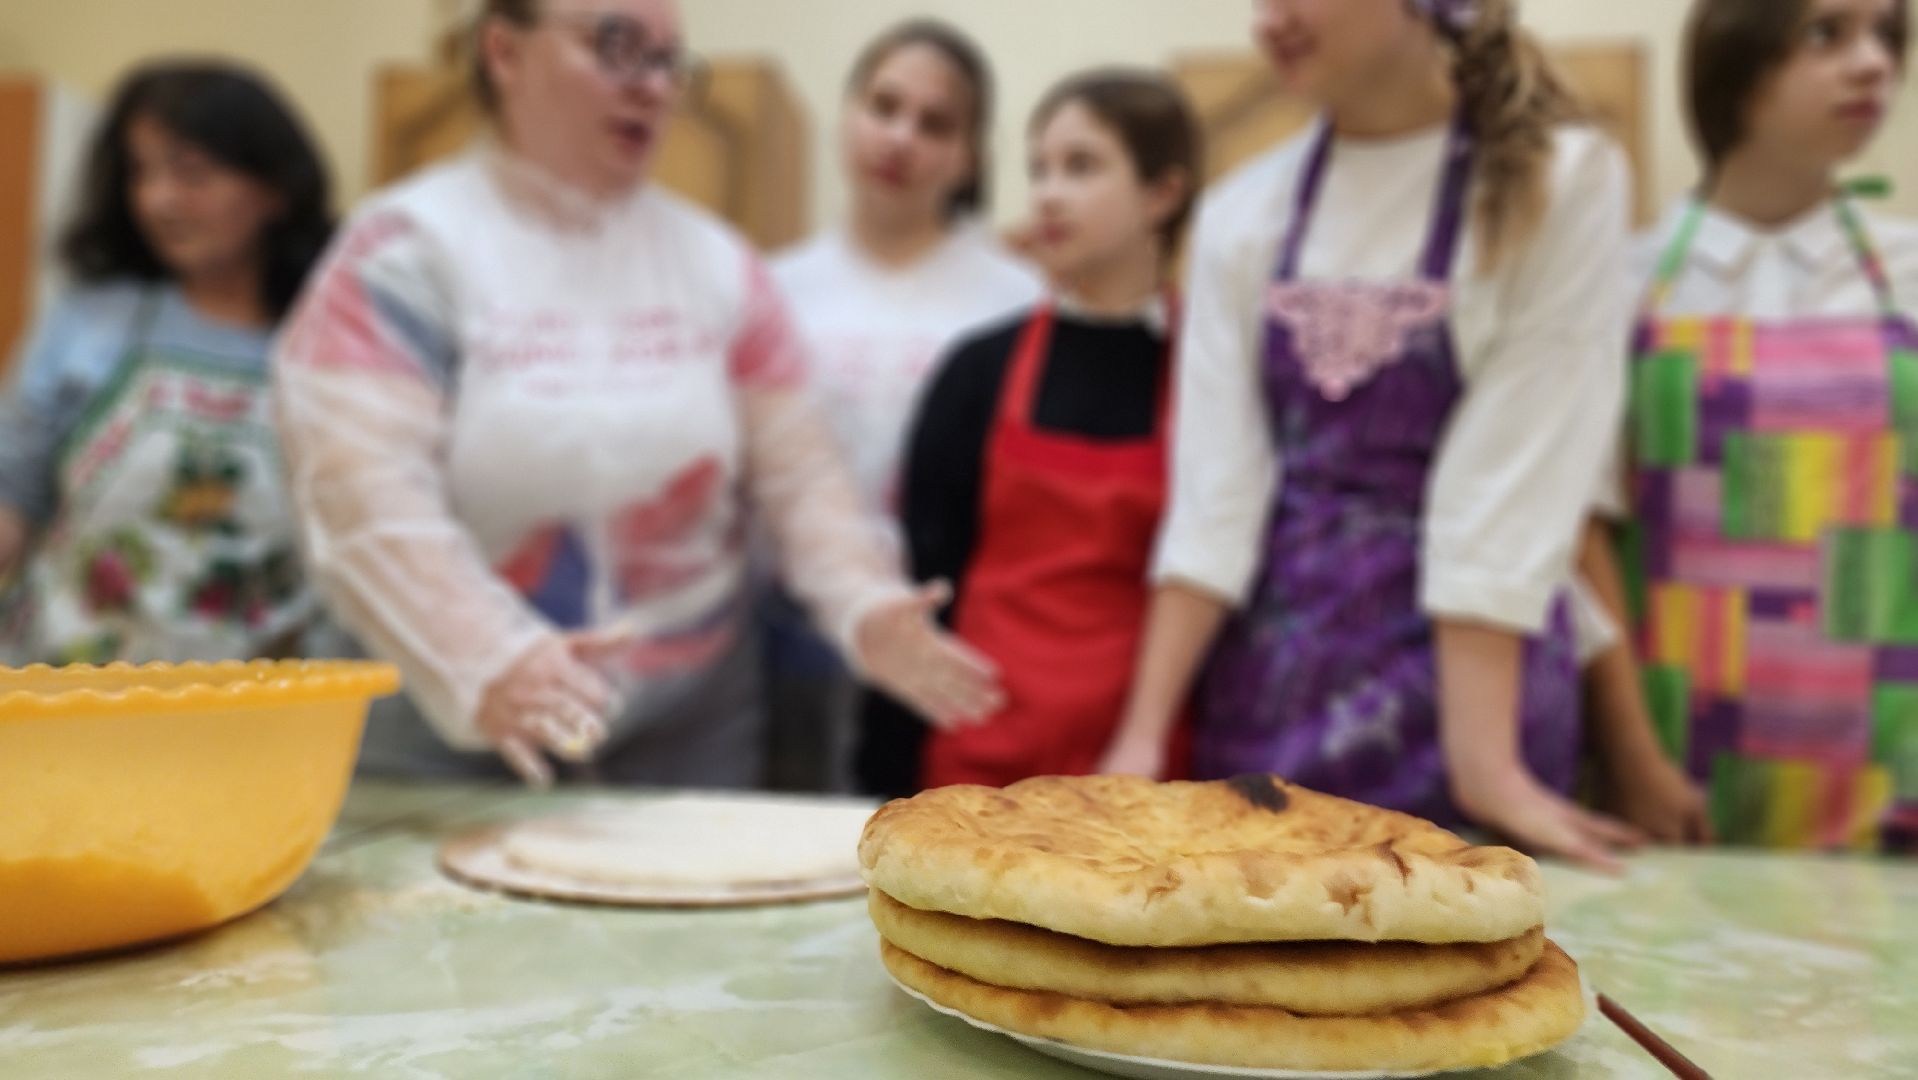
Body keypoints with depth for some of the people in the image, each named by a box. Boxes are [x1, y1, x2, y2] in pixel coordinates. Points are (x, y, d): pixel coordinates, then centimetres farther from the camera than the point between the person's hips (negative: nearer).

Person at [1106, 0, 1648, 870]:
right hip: (1270, 685, 4)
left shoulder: (1559, 181, -7)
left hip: (1463, 685, -3)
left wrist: (1484, 764, -18)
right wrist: (1143, 734, -7)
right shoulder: (1243, 213, 3)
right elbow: (1214, 492, -1)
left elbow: (1511, 493, -14)